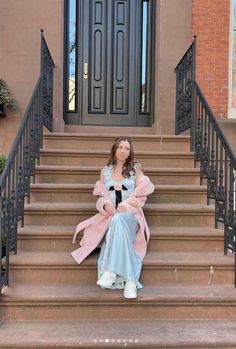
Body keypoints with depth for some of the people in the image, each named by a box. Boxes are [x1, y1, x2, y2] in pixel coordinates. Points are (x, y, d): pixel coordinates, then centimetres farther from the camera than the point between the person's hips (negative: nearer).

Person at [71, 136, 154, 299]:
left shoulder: (136, 168, 11)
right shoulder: (105, 171, 18)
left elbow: (141, 195, 3)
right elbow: (101, 196, 14)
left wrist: (124, 206, -13)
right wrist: (106, 204, -10)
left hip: (130, 213, -2)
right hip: (110, 214, 2)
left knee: (118, 220, -39)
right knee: (116, 221, -35)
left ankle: (111, 271, -42)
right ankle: (129, 280, -39)